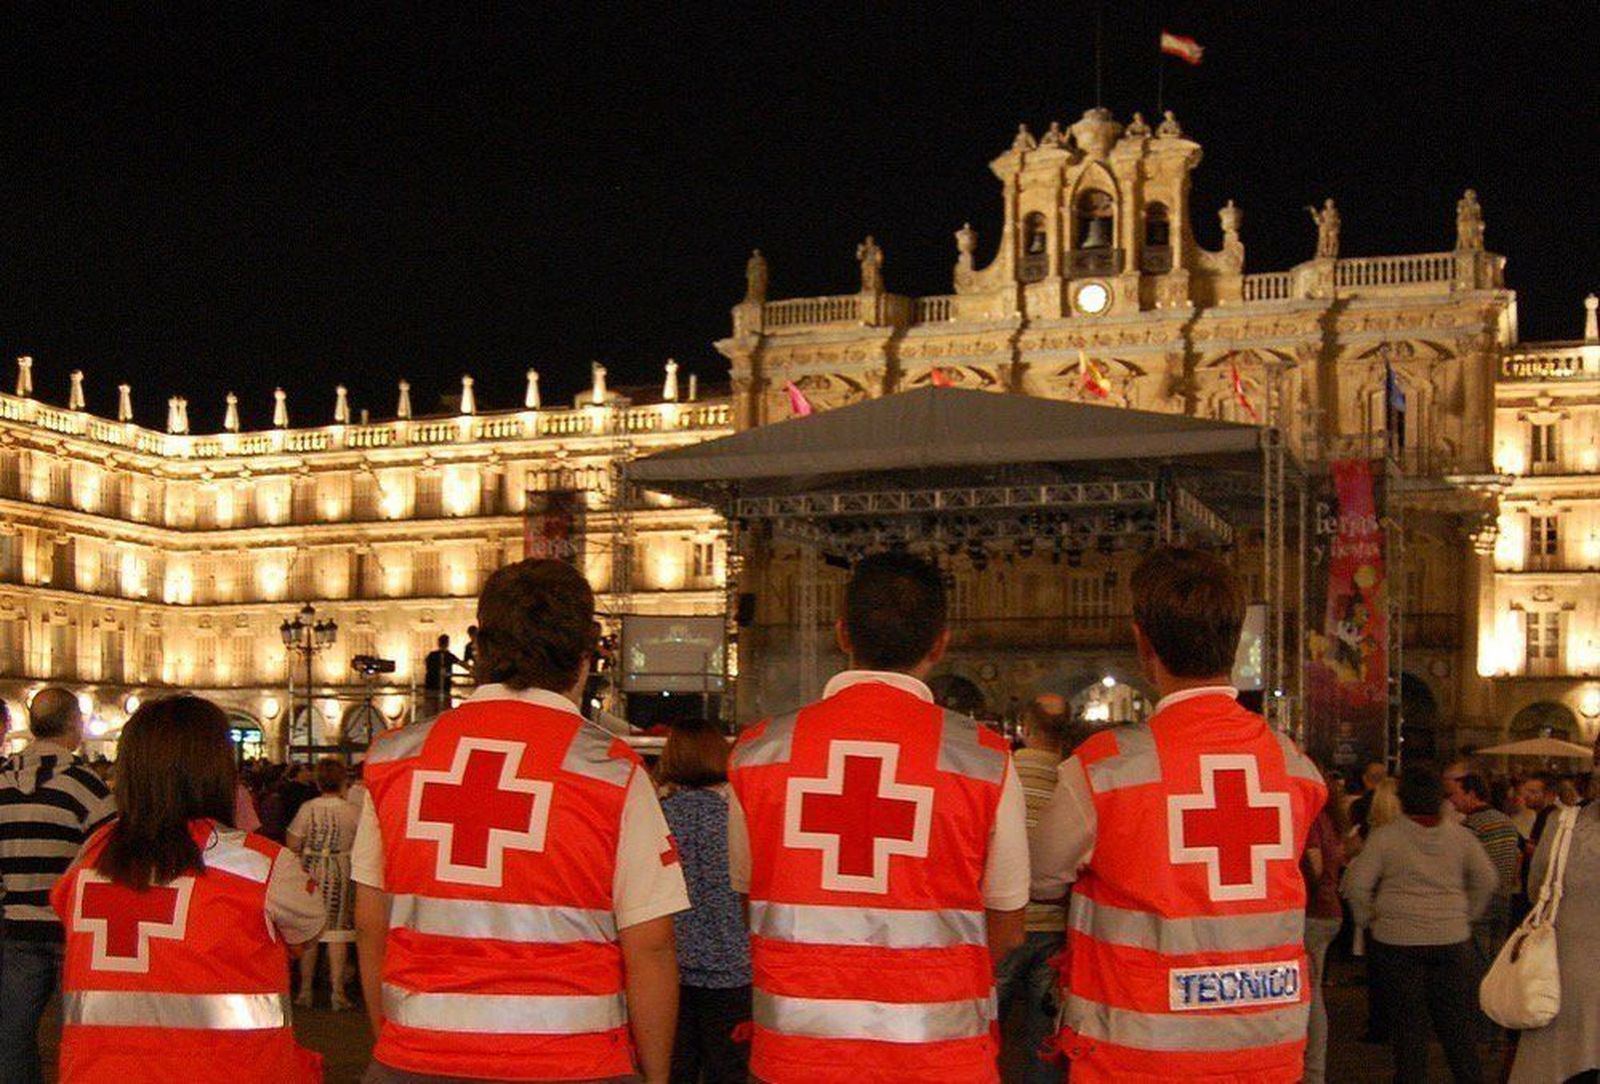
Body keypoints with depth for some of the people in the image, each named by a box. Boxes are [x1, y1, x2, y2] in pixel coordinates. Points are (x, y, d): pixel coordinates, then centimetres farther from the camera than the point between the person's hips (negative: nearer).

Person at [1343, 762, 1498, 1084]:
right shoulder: (1459, 835, 2)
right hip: (1452, 939, 3)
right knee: (1458, 1022, 12)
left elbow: (1357, 884, -11)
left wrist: (1368, 918, 4)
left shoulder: (1384, 836, -9)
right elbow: (1488, 879, 7)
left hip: (1398, 940, -3)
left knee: (1407, 1024, 6)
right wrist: (1467, 914, 16)